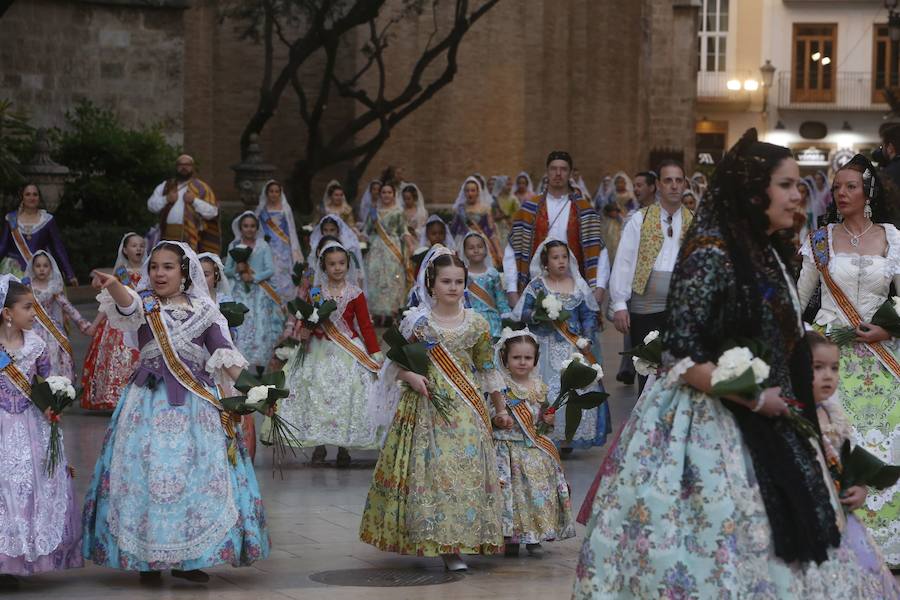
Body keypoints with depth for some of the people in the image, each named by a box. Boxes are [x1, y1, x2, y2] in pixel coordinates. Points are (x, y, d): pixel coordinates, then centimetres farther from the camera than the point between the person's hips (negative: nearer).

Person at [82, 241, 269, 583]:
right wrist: (113, 285, -45)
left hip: (196, 400, 2)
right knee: (148, 472, -4)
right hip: (151, 400, -2)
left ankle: (187, 558, 10)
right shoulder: (144, 304, 2)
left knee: (197, 472, 0)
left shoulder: (203, 310, 9)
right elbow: (127, 303, -22)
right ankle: (147, 556, 5)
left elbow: (224, 353, 7)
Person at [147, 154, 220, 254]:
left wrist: (195, 201, -10)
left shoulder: (201, 187, 11)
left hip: (190, 236, -3)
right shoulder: (165, 186, 22)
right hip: (168, 235, 3)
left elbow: (212, 212, 2)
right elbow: (151, 205, 14)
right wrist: (166, 199, -3)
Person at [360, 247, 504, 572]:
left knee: (468, 468, -4)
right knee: (434, 469, -7)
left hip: (466, 408, 2)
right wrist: (411, 377, -14)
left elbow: (486, 367, 14)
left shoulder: (476, 323, 5)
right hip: (427, 405, -2)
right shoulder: (417, 321, -1)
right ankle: (446, 547, -3)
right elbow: (395, 362, 5)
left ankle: (452, 544, 4)